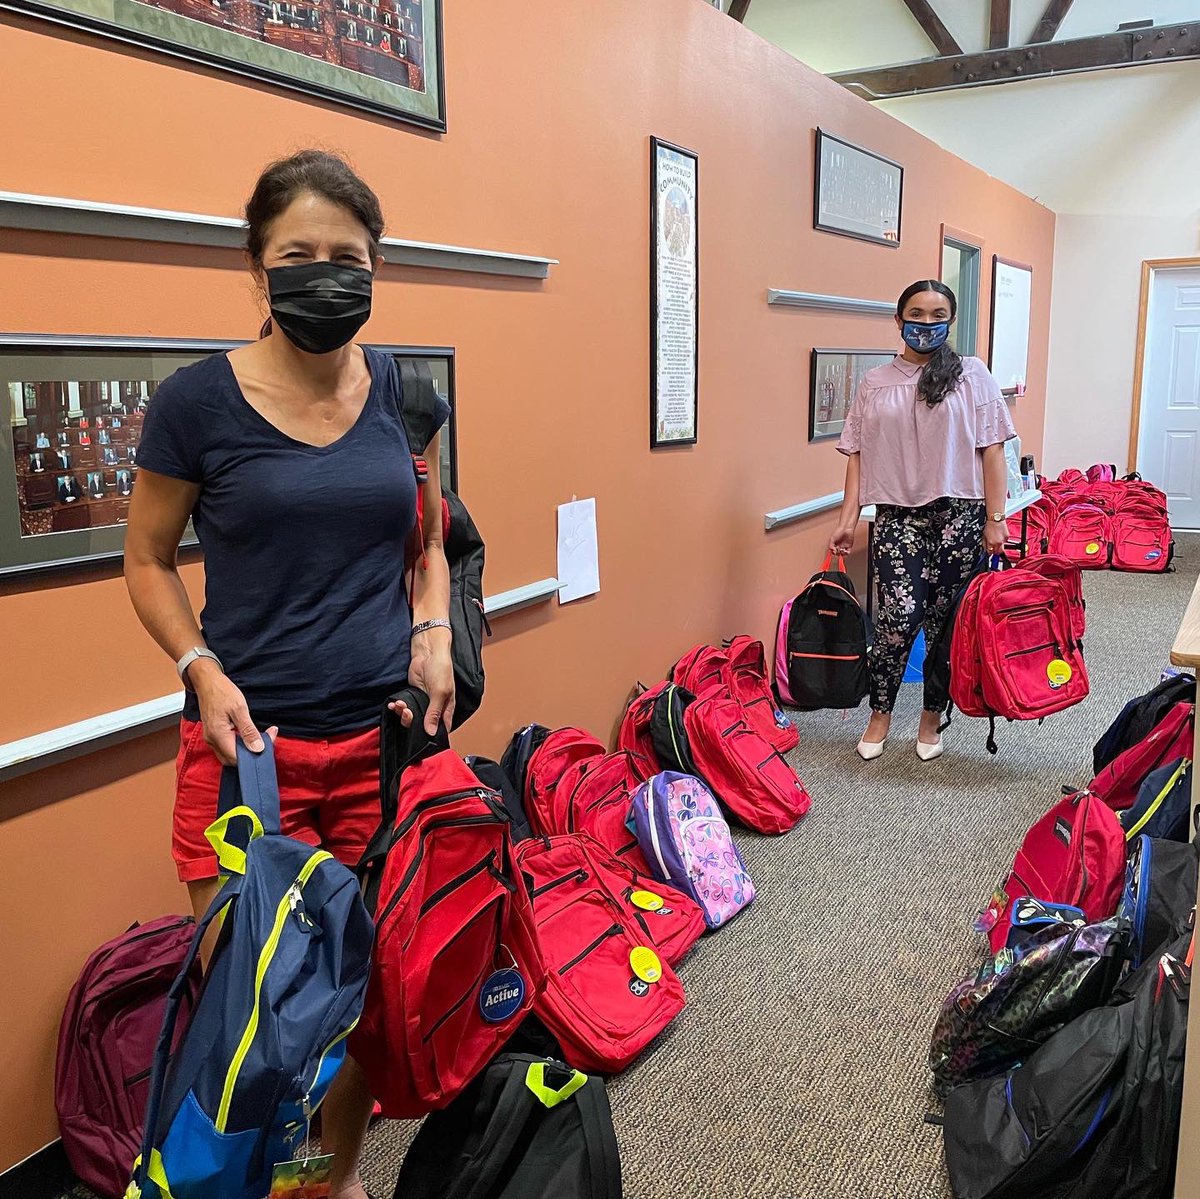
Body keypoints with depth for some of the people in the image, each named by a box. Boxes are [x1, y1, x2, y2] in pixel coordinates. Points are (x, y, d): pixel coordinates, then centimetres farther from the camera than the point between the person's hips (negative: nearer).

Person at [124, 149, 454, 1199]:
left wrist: (434, 631, 0)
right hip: (247, 740, -2)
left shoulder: (400, 391, 4)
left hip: (384, 735, 3)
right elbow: (148, 560, 5)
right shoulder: (199, 399, -5)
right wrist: (203, 669, -10)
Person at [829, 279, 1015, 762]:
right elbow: (858, 454, 8)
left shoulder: (971, 375, 6)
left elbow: (991, 449, 2)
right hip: (897, 514, 0)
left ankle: (932, 718, 22)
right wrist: (849, 518, 0)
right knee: (900, 614, -12)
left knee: (944, 621, 4)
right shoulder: (875, 383, 10)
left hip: (957, 513, 0)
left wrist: (995, 518, -4)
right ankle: (880, 713, 9)